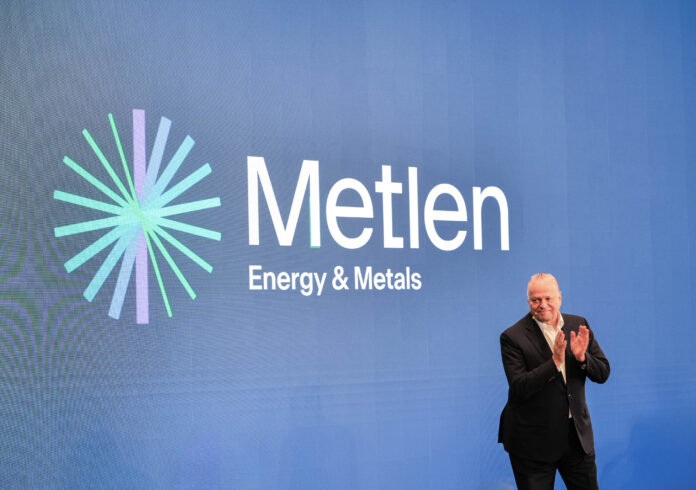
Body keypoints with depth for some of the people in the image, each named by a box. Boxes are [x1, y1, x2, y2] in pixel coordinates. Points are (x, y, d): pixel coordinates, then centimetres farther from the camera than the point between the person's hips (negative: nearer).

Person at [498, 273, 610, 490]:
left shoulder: (579, 325, 3)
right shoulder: (513, 337, -11)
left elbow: (603, 373, 2)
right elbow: (519, 388, -19)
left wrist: (582, 357, -19)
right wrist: (555, 362, -29)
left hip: (578, 434, 4)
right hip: (533, 441, -4)